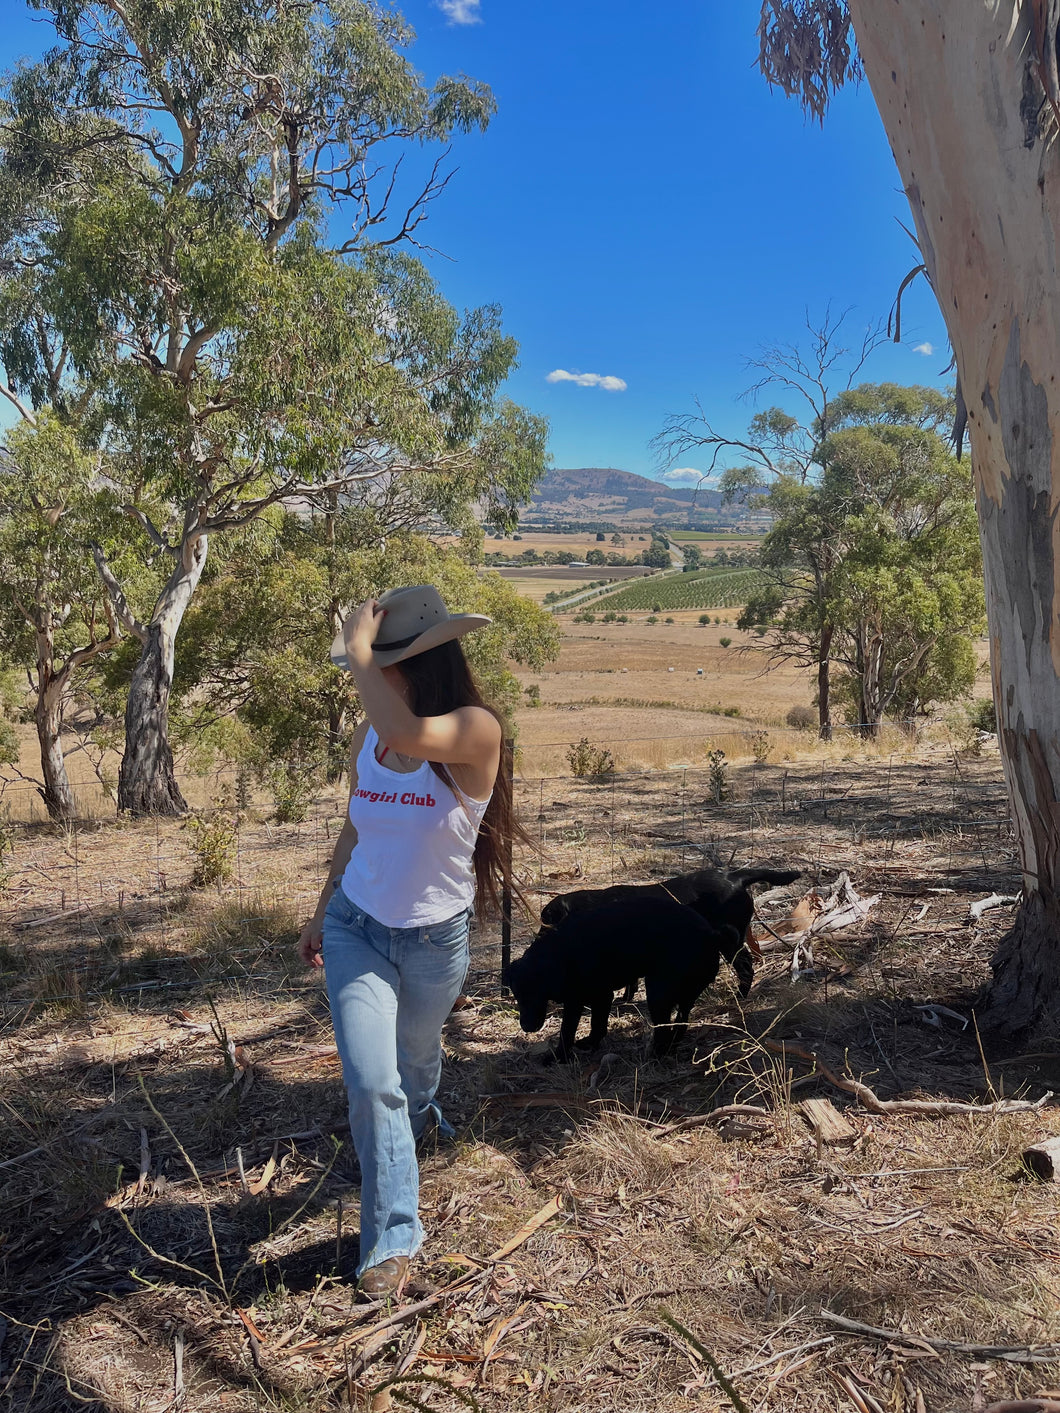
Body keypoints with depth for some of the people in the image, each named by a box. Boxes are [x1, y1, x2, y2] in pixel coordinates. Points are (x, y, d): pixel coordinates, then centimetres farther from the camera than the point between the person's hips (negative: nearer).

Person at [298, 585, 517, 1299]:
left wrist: (357, 647, -36)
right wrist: (323, 915, 17)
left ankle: (417, 1115, 61)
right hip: (356, 926, 3)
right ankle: (391, 1238, 15)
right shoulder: (366, 739, -8)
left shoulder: (475, 730, -24)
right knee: (370, 1084, -4)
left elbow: (409, 735, -48)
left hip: (434, 940, -2)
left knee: (416, 1060, 25)